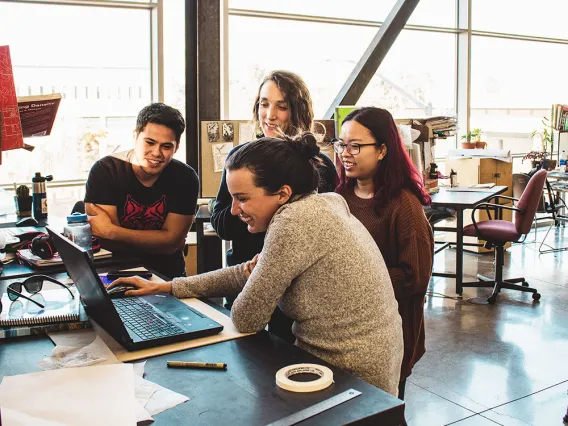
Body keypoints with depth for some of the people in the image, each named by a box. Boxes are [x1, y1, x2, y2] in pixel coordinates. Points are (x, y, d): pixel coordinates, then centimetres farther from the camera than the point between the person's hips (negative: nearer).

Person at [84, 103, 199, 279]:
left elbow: (171, 242, -10)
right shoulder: (105, 171, -8)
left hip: (166, 274, 0)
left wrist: (110, 230, -16)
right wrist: (157, 242, -11)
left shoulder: (185, 178, -4)